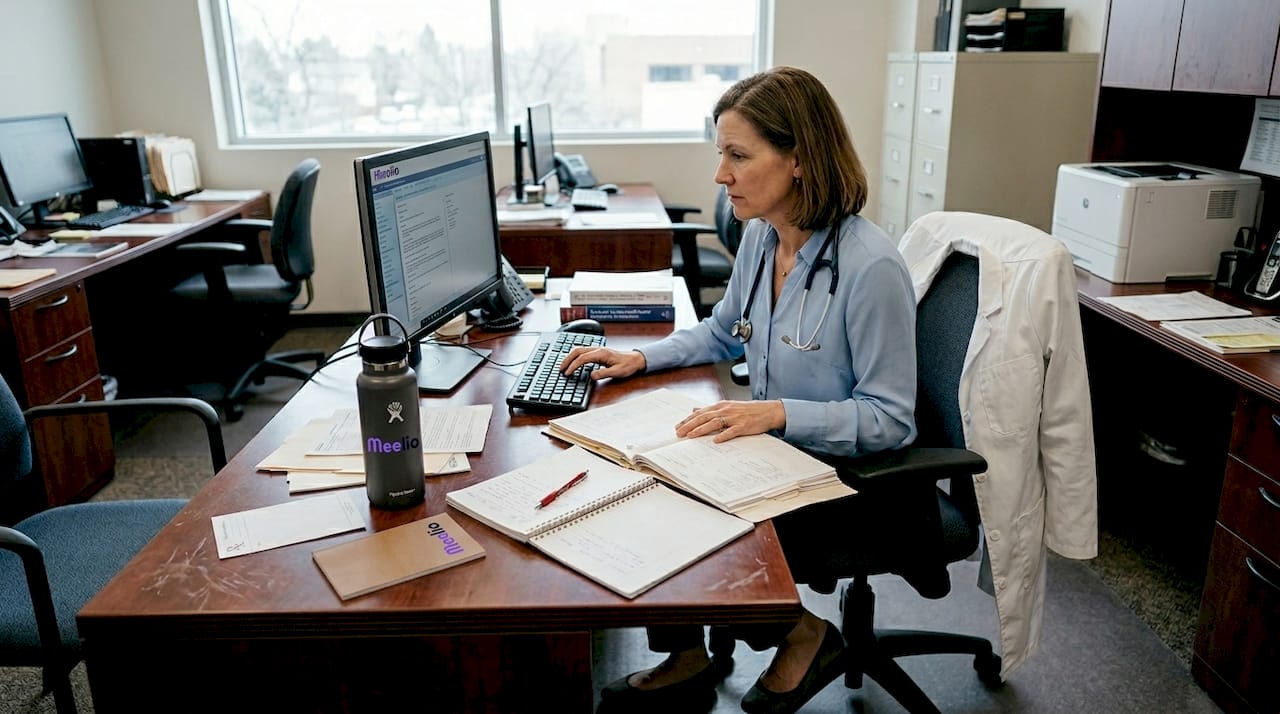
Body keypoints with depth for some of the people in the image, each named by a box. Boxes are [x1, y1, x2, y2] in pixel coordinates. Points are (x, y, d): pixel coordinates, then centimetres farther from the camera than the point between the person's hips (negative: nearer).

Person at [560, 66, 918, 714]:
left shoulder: (872, 268, -25)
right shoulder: (760, 236, -1)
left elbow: (889, 418, -20)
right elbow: (723, 331, 17)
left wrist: (777, 413, -30)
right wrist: (641, 358, 3)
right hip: (769, 449, 8)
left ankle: (806, 636, 13)